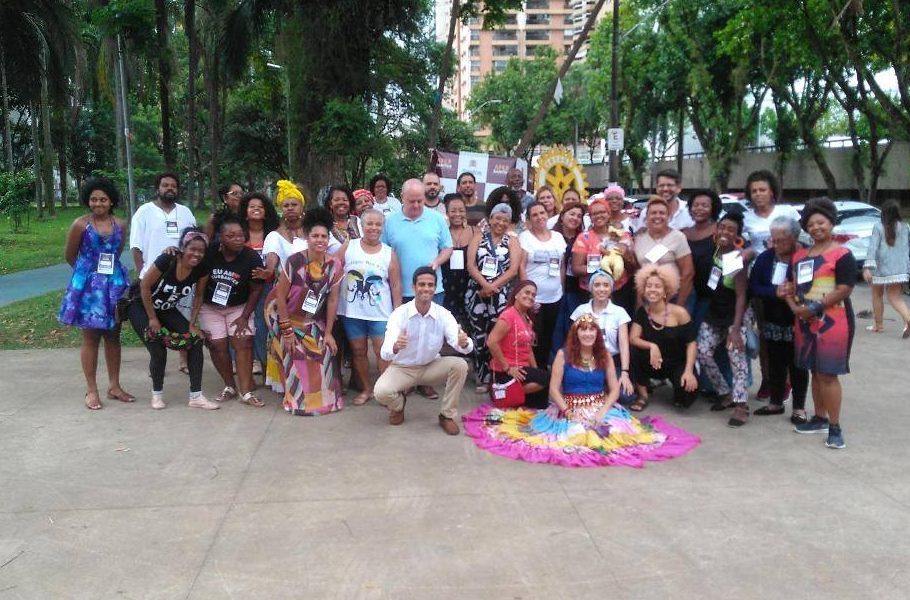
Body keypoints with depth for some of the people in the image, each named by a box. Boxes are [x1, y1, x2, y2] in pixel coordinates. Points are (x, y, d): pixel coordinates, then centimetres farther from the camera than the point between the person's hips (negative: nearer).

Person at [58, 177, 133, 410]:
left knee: (113, 336, 10)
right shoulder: (80, 224, -8)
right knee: (91, 338, 3)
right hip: (89, 285, -4)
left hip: (115, 284, 4)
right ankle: (91, 390, 10)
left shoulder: (120, 225, 3)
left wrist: (109, 269, 14)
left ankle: (114, 386, 20)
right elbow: (69, 256, 2)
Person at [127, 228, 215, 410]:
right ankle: (157, 394, 11)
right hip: (141, 306, -5)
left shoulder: (202, 269, -17)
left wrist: (192, 324, -7)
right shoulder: (166, 261, -31)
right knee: (158, 351, -16)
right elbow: (145, 287, -22)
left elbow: (198, 296, -3)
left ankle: (196, 396, -4)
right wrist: (152, 318, -17)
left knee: (196, 341, -11)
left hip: (167, 309, 5)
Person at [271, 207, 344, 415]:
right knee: (296, 358, -2)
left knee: (323, 357, 0)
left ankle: (325, 399, 21)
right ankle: (298, 401, 18)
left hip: (315, 323, 3)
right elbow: (280, 295, -17)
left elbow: (332, 300, -5)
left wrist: (328, 332, -3)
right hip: (290, 320, -3)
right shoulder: (294, 261, -23)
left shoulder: (334, 266, -12)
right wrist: (287, 331, -15)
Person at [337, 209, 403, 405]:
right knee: (358, 351, 10)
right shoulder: (348, 247, 0)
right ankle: (366, 389, 23)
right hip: (352, 312, 1)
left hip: (380, 313, -1)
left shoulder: (389, 253, 0)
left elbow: (396, 285, 1)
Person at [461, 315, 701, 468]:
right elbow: (554, 389, -5)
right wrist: (568, 412, -15)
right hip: (569, 409, -2)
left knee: (614, 427, -26)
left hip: (600, 408, 2)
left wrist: (602, 412, -13)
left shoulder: (605, 356, 6)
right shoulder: (563, 355, -2)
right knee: (571, 433, -32)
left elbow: (614, 390, 3)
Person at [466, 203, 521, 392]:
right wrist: (485, 284, -16)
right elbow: (471, 265, -1)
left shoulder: (512, 242, 8)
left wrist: (493, 287, -13)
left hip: (501, 295, -1)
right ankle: (482, 377, 14)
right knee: (479, 335, 5)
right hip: (477, 293, 1)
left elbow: (513, 270, -3)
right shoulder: (478, 238, 10)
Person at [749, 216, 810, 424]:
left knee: (797, 365, 7)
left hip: (797, 323, -4)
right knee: (775, 363, 14)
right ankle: (775, 402, 28)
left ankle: (799, 408, 19)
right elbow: (753, 288, -7)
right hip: (773, 322, 4)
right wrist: (776, 292, -22)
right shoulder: (764, 258, -2)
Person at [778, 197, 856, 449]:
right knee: (815, 372, 13)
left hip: (833, 322, -7)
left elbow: (845, 288, -16)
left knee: (828, 374, -7)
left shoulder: (842, 255, -8)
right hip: (805, 322, 7)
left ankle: (835, 427, 1)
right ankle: (820, 418, 25)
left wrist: (815, 308, -19)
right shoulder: (800, 255, 13)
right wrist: (794, 305, -4)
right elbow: (793, 285, 17)